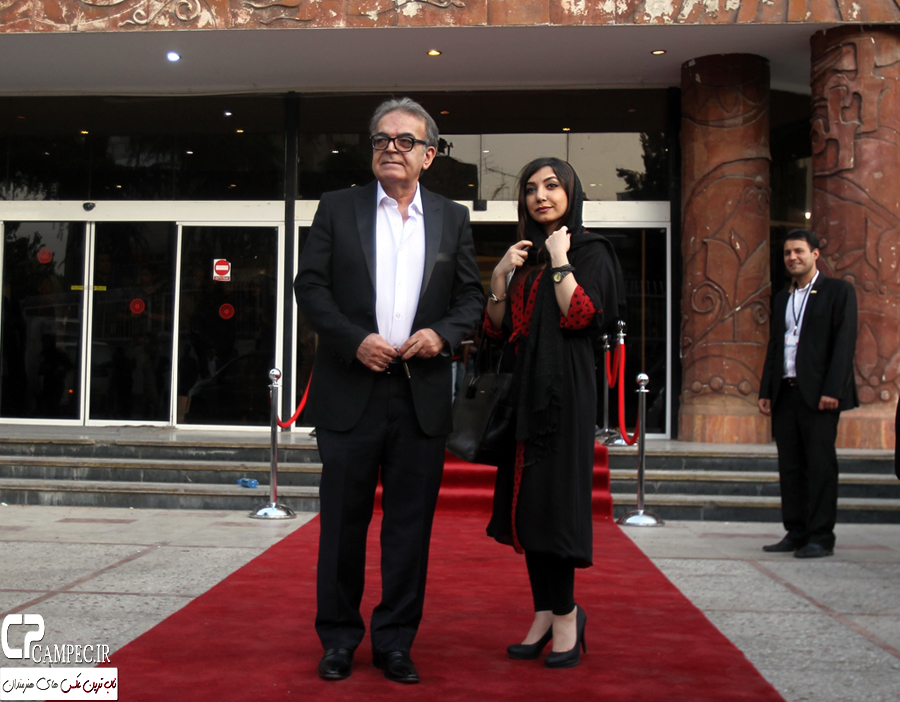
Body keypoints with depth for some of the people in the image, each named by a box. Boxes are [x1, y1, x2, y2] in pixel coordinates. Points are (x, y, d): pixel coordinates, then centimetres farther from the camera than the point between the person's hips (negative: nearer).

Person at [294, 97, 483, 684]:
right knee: (343, 520, 6)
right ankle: (339, 640, 20)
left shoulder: (452, 219, 10)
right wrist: (355, 341, -11)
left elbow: (472, 295, 11)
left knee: (411, 523, 6)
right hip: (351, 392, -1)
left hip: (423, 395, 1)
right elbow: (310, 284, 1)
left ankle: (396, 642, 19)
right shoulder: (338, 208, 6)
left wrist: (442, 333, -8)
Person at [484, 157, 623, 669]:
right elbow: (497, 330, 13)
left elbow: (581, 316, -16)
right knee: (526, 501, 6)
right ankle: (547, 613, 14)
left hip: (565, 389, -7)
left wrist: (560, 261, -10)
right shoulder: (525, 257, 19)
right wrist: (501, 276, 1)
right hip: (525, 388, 7)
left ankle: (565, 613, 2)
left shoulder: (591, 251, 0)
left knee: (552, 500, -9)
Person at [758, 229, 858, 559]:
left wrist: (832, 390, -15)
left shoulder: (838, 290, 1)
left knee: (820, 466, -3)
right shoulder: (782, 297, 19)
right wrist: (765, 391, 11)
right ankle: (795, 533, 13)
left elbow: (845, 343, -7)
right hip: (785, 393, 6)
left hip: (817, 393, -6)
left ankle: (821, 537, 3)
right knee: (790, 467, 7)